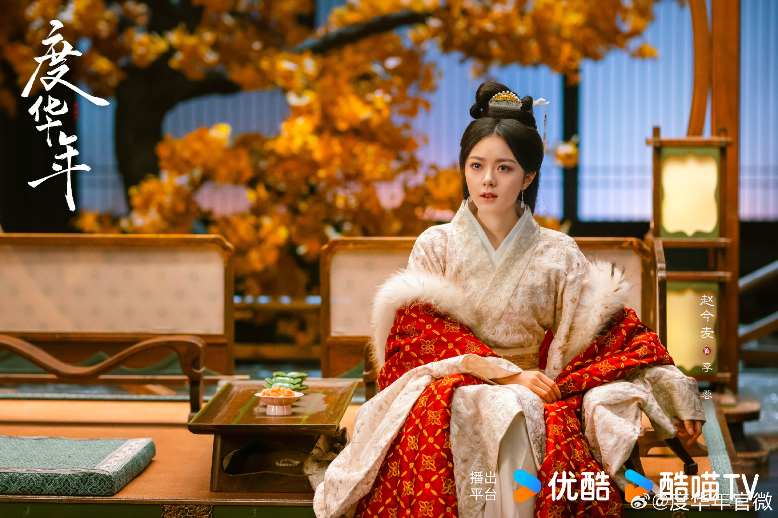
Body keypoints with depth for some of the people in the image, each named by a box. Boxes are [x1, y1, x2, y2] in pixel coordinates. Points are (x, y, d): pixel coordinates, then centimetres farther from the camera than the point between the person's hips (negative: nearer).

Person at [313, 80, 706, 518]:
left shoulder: (559, 255, 7)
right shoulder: (435, 247, 6)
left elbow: (611, 334, 6)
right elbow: (418, 337, -2)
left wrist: (673, 397, -5)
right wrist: (505, 372, -13)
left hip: (534, 395, 0)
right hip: (449, 389, 0)